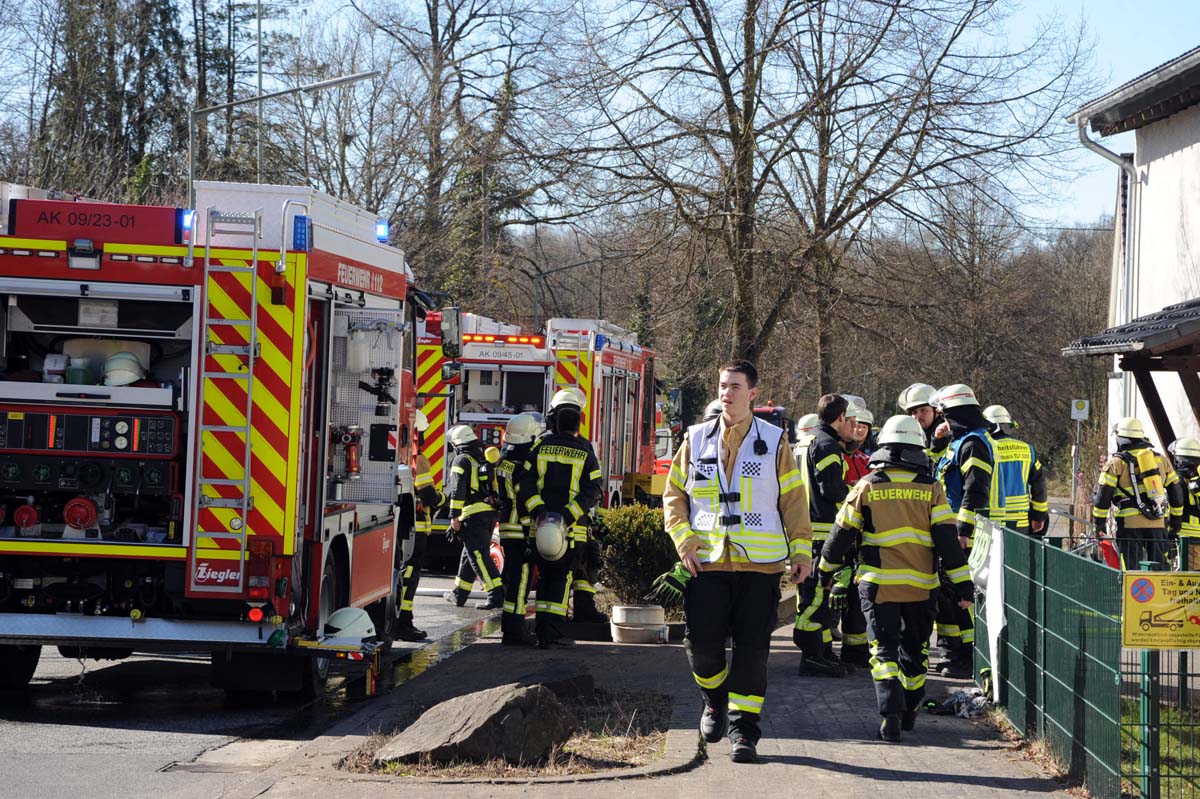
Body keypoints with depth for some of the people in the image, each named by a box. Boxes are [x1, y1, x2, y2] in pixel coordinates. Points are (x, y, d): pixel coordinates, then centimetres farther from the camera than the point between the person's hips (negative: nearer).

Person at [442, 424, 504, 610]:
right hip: (491, 513, 8)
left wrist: (454, 517, -12)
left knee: (479, 555, -11)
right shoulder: (486, 459, 20)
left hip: (474, 513, -8)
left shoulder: (462, 460, -4)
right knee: (470, 553, 18)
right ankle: (459, 594, 27)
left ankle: (497, 596, -21)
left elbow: (458, 490, -12)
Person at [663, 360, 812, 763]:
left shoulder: (774, 442, 5)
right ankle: (715, 700, 26)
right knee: (702, 642, -4)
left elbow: (793, 500, 6)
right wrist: (683, 540, -1)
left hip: (760, 563, -1)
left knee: (752, 649, -2)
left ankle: (743, 728, 6)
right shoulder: (696, 439, 9)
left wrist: (801, 550, 0)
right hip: (707, 562, 1)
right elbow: (674, 494, 12)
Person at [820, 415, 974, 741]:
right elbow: (947, 539, -3)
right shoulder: (931, 488, 0)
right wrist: (962, 584, 0)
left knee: (885, 648, 0)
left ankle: (891, 711, -20)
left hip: (878, 582, -1)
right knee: (915, 648, 19)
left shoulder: (867, 486, -1)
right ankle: (909, 711, 28)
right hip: (920, 585, 1)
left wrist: (826, 569, 20)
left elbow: (842, 534, 5)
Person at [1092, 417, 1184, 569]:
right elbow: (1176, 491, 18)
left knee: (1132, 568, -1)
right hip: (1159, 523, 4)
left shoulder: (1116, 462, 1)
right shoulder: (1161, 460, 15)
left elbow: (1103, 495, -4)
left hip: (1130, 524, -4)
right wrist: (1176, 519, 26)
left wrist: (1099, 521, 5)